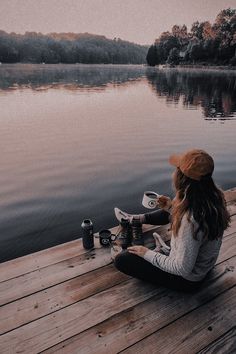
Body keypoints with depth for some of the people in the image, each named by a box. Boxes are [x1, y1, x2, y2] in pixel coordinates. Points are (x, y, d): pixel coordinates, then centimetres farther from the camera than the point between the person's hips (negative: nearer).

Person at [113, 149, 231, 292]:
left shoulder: (190, 220, -40)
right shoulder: (214, 197, -15)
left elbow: (183, 269, -30)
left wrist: (148, 254, -19)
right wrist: (172, 207, -3)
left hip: (188, 279, -7)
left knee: (121, 260, -9)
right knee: (169, 213, 22)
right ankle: (137, 219, 38)